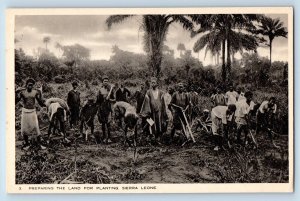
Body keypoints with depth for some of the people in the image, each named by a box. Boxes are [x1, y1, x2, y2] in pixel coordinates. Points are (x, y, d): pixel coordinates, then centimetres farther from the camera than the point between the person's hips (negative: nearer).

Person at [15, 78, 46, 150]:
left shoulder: (35, 92, -3)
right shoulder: (22, 92, -7)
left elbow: (41, 103, 0)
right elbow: (16, 101, -9)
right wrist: (17, 94, -20)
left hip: (33, 112, 0)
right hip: (25, 112, 0)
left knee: (36, 127, -1)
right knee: (24, 129, 6)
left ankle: (39, 143, 10)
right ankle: (26, 143, 22)